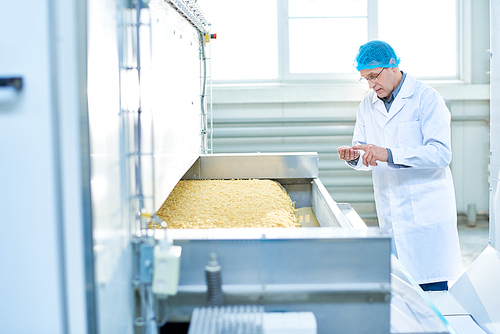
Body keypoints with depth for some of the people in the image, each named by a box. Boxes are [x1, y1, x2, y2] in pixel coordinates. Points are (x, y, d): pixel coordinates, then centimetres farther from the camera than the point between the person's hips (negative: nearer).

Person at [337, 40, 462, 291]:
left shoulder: (426, 98, -7)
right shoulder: (368, 105, 13)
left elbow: (441, 153, -17)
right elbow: (365, 155, 18)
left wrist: (389, 155, -26)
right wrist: (354, 156, -7)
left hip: (426, 212, -5)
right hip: (390, 215, 5)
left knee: (432, 289, -5)